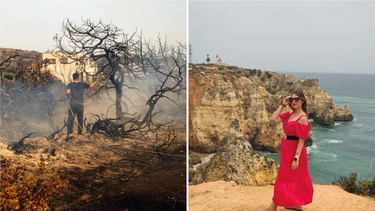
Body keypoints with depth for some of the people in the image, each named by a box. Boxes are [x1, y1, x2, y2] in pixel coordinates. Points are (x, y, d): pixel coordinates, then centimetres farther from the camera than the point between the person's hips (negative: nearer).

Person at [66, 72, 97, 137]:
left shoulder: (70, 85, 0)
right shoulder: (82, 84, 4)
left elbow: (68, 92, -15)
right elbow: (91, 86, 17)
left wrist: (68, 95, 8)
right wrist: (94, 83, 38)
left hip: (72, 104, -1)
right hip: (80, 105, 1)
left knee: (70, 119, -2)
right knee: (80, 119, 12)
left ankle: (70, 132, -16)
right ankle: (80, 133, 17)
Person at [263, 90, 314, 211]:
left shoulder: (302, 118, -18)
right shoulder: (290, 115, 7)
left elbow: (302, 140, -20)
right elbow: (274, 118, 4)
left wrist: (296, 158, -23)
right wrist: (282, 105, 1)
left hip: (294, 150, -9)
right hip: (287, 149, 9)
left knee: (284, 178, 0)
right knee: (294, 177, 17)